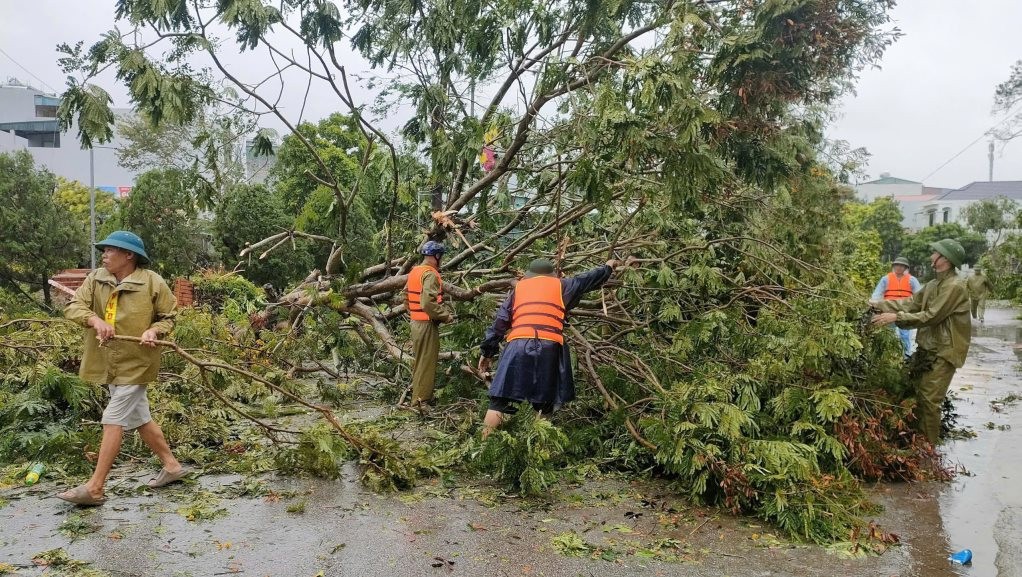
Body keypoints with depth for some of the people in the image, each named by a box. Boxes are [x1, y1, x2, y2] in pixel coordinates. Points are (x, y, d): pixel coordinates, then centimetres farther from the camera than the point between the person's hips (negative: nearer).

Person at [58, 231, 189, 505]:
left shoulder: (152, 282, -9)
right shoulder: (96, 279, 3)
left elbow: (168, 317, -1)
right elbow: (73, 306, -6)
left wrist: (154, 330, -21)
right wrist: (95, 320, -26)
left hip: (135, 363, -7)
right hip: (109, 364, 7)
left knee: (113, 421, -6)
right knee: (139, 418, 15)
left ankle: (95, 488, 1)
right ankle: (172, 465, 29)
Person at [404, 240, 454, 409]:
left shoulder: (414, 272, 11)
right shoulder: (431, 275, -18)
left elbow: (406, 295, 16)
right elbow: (428, 303, -27)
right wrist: (446, 316, -17)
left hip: (415, 321, 9)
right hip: (427, 324, -9)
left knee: (418, 360, 19)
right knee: (426, 363, -2)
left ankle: (417, 396, 29)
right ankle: (421, 401, 3)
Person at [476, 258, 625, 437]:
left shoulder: (518, 287, 24)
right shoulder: (560, 285, 22)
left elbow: (500, 321, 18)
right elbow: (587, 280, 35)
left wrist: (488, 351, 18)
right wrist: (608, 267, 53)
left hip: (518, 344, 1)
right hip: (549, 346, 0)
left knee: (498, 403, -3)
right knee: (545, 405, 9)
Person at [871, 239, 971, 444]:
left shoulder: (955, 286, -17)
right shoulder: (933, 285, 12)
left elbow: (931, 316, -22)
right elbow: (910, 302, 10)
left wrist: (896, 317, -22)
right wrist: (880, 304, 0)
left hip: (943, 352, -9)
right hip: (927, 348, 9)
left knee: (929, 399, -5)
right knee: (919, 394, 14)